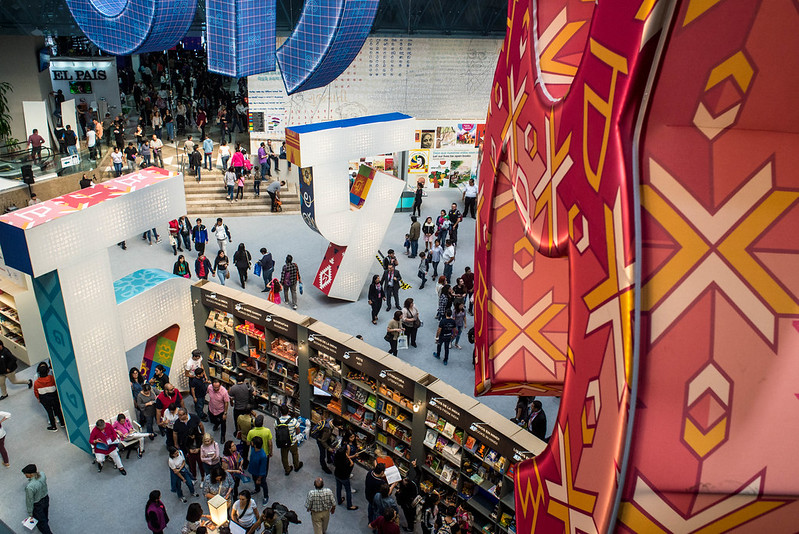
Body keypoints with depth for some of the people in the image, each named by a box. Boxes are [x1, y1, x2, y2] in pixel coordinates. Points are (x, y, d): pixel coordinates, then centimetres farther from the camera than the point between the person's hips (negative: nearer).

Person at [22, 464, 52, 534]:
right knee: (45, 516, 34)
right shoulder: (42, 475, -21)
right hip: (46, 499, 6)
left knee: (41, 521, 19)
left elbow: (30, 501, -23)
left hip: (37, 505, -6)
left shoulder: (30, 487, -39)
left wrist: (30, 513, -7)